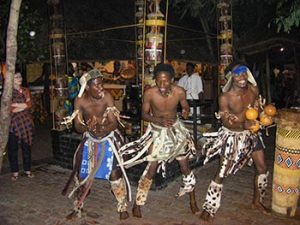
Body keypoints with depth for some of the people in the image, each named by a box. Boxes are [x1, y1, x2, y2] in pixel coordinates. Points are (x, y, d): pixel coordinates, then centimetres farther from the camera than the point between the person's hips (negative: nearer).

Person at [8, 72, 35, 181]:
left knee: (27, 146, 8)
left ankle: (27, 170, 19)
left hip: (26, 122, 4)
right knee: (13, 148, 1)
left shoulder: (25, 90, 13)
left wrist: (16, 105, -11)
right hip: (13, 123, -4)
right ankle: (15, 172, 12)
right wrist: (24, 104, -9)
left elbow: (30, 104, 0)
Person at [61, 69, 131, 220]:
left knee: (114, 172, -9)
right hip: (90, 139, 3)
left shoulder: (107, 96, -21)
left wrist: (104, 129, -44)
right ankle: (78, 208, 28)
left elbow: (114, 123, -23)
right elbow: (77, 126, -14)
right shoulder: (80, 101, -17)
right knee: (82, 172, 8)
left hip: (109, 138, -2)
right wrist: (87, 127, -37)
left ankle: (122, 207, 12)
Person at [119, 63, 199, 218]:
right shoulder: (149, 93, -24)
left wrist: (186, 112, -28)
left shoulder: (179, 92, -20)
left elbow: (185, 107, -4)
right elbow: (144, 114, -12)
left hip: (176, 129, 2)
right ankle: (137, 204, 19)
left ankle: (192, 201, 35)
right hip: (157, 130, -2)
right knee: (151, 169, -1)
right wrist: (159, 120, -29)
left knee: (185, 166, 13)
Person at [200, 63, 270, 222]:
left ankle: (257, 201, 40)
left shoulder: (254, 90, -8)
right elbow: (226, 122, -19)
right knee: (222, 173, -4)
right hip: (231, 135, -5)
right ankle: (209, 209, 12)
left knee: (262, 168, 15)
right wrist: (244, 123, -35)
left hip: (251, 134, 6)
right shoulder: (225, 97, -22)